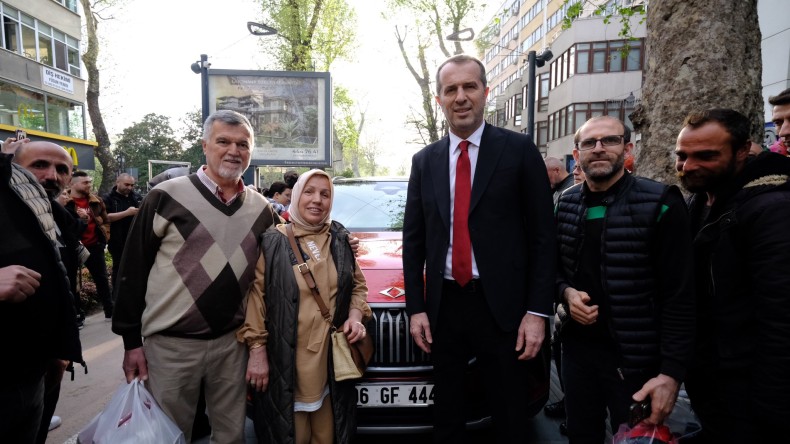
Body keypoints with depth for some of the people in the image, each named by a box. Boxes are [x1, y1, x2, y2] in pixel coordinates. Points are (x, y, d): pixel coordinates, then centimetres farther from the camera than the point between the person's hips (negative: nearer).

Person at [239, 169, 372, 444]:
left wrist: (355, 316, -4)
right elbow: (256, 295, -6)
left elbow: (358, 284, 14)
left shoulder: (340, 239, 8)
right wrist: (256, 350, -10)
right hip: (286, 361, -3)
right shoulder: (272, 242, -4)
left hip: (332, 359, 4)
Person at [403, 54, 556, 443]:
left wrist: (537, 312, -9)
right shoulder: (424, 161, 6)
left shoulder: (518, 150, -3)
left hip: (502, 306, -3)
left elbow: (542, 236, -5)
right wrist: (416, 308, 3)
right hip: (444, 306, 3)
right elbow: (413, 240, 8)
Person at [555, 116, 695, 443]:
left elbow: (680, 297, -13)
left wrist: (672, 372, -16)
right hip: (577, 347, 4)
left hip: (634, 357, -4)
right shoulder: (566, 203, 3)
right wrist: (566, 292, -9)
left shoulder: (659, 204, -12)